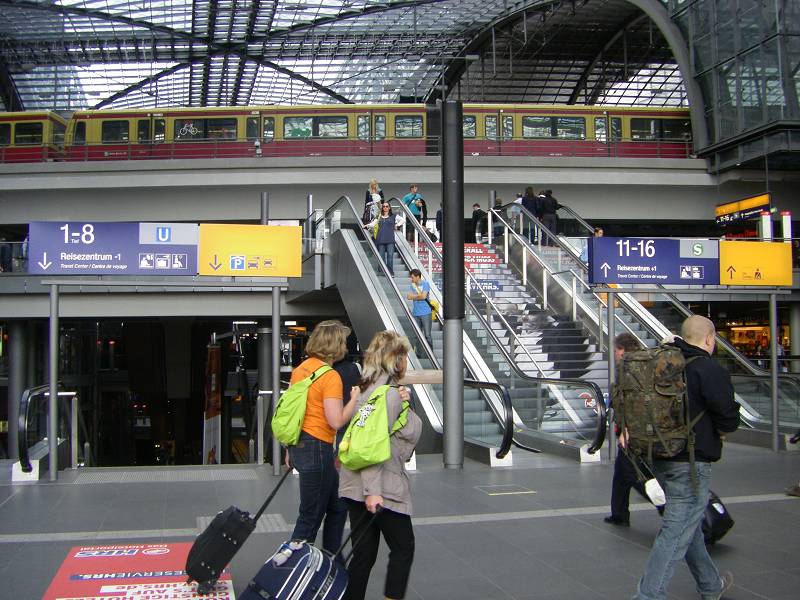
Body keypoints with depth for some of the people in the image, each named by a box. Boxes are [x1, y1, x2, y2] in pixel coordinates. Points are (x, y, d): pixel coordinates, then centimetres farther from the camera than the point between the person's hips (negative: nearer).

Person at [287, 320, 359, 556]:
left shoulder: (301, 368, 9)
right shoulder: (330, 376, -16)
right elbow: (336, 421, -22)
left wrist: (291, 450, 22)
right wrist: (355, 399, -8)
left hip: (299, 444, 9)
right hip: (317, 448, -9)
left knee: (337, 508, 19)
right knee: (311, 517, 2)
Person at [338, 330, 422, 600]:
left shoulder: (365, 388, 13)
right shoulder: (389, 393, -15)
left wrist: (403, 403, 4)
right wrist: (373, 491, -26)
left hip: (355, 486, 8)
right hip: (382, 488, -8)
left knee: (363, 552, 12)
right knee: (403, 548, 7)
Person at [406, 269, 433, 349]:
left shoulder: (425, 284, -2)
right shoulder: (412, 285, 13)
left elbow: (423, 296, -14)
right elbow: (409, 297, 0)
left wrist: (414, 296, 0)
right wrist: (419, 295, -9)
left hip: (425, 313, -5)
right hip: (416, 313, 5)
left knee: (427, 335, -5)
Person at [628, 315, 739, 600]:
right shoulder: (712, 371, -16)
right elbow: (729, 418, -17)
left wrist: (625, 424, 3)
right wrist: (717, 433, 3)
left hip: (660, 459, 8)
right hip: (692, 462, -8)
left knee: (690, 524, 23)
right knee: (676, 534, -4)